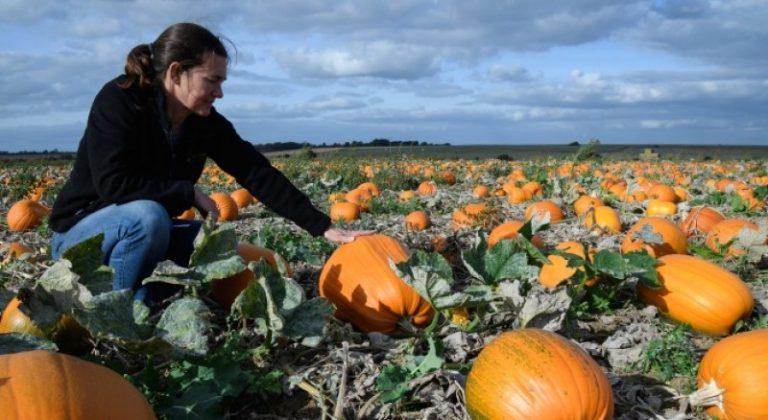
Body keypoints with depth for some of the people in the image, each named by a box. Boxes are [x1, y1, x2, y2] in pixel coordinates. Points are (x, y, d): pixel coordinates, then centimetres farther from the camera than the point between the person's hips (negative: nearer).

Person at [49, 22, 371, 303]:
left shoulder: (206, 122, -6)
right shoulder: (118, 100, -22)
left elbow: (259, 174, -10)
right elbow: (113, 183, -32)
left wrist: (323, 227, -16)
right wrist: (190, 193, -24)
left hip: (143, 228, 6)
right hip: (79, 230, -6)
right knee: (148, 216, -35)